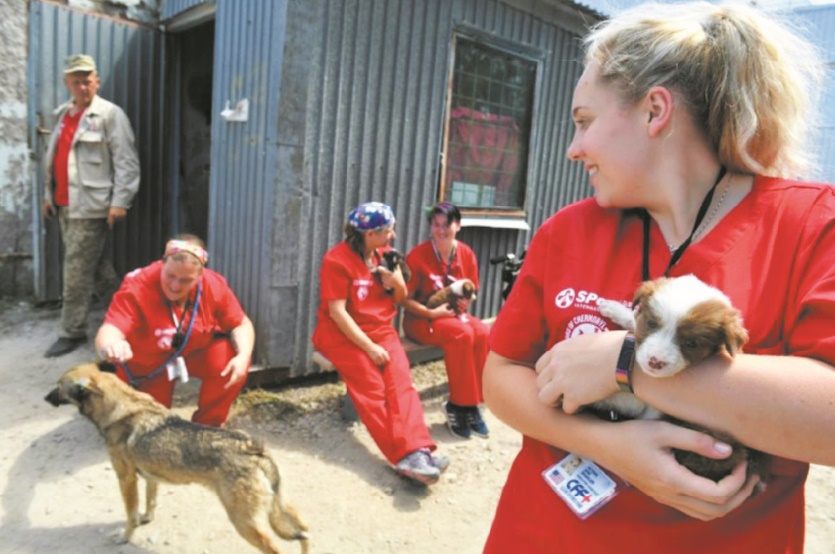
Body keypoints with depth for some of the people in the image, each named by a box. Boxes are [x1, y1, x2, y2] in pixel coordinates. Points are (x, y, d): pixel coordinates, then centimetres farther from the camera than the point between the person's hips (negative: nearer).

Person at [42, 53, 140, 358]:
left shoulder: (110, 114, -7)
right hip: (65, 205, 8)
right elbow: (55, 157, 22)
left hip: (90, 206, -8)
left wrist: (119, 201, -18)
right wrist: (49, 195, 20)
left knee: (77, 272, -4)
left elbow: (126, 162, -13)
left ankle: (72, 332, 8)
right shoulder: (64, 113, 17)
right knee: (97, 269, 13)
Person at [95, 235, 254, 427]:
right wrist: (111, 346, -70)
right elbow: (108, 332, -44)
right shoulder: (136, 288, -31)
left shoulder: (214, 285, -23)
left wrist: (243, 356, -34)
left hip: (196, 352, 1)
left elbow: (241, 324, -14)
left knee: (231, 360, -27)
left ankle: (206, 425, -3)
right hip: (147, 365, -1)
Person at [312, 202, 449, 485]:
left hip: (382, 330, 5)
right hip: (343, 334, -5)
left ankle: (415, 452, -36)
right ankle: (409, 455, -30)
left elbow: (400, 298, 16)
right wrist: (369, 347, -20)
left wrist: (397, 283, -8)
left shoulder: (385, 253, 9)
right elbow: (337, 311, -15)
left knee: (401, 383, -22)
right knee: (372, 388, -26)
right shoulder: (337, 259, -11)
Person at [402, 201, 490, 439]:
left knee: (485, 333, -26)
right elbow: (405, 299, -9)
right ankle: (459, 404, -16)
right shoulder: (417, 255, -11)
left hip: (453, 315, 5)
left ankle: (470, 403, -13)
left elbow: (470, 294, 10)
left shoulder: (467, 254, 1)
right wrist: (432, 312, -22)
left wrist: (461, 306, -12)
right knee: (462, 334, -32)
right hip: (421, 319, -4)